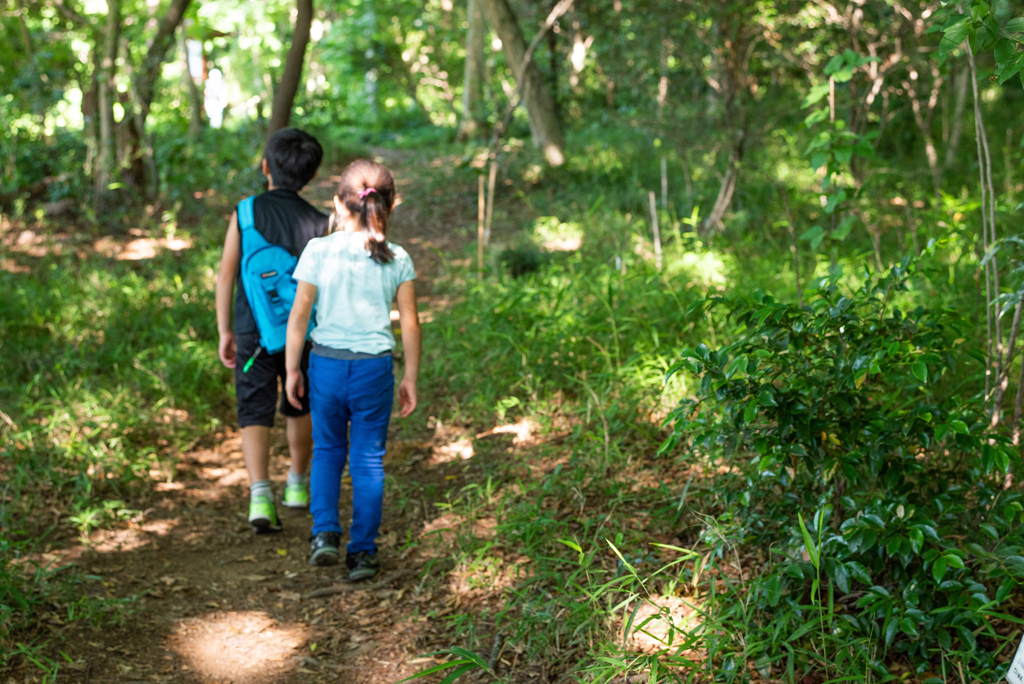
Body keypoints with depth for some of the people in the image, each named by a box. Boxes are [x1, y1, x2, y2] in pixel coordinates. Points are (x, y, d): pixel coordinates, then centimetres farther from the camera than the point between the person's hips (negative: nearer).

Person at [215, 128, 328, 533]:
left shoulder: (245, 213, -7)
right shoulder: (318, 224, -7)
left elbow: (226, 275, -7)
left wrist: (224, 331, 1)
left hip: (253, 331, -1)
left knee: (254, 414, 1)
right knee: (299, 408, 22)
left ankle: (260, 495, -18)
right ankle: (297, 485, 35)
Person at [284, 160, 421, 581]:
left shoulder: (319, 251, -6)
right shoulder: (397, 259, -2)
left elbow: (299, 316, -4)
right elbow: (410, 325, 0)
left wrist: (292, 370, 5)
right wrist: (411, 378, 10)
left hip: (326, 363, 0)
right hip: (374, 368, 0)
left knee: (327, 450, 20)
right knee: (368, 459, 9)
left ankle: (325, 532, 6)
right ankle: (362, 552, 13)